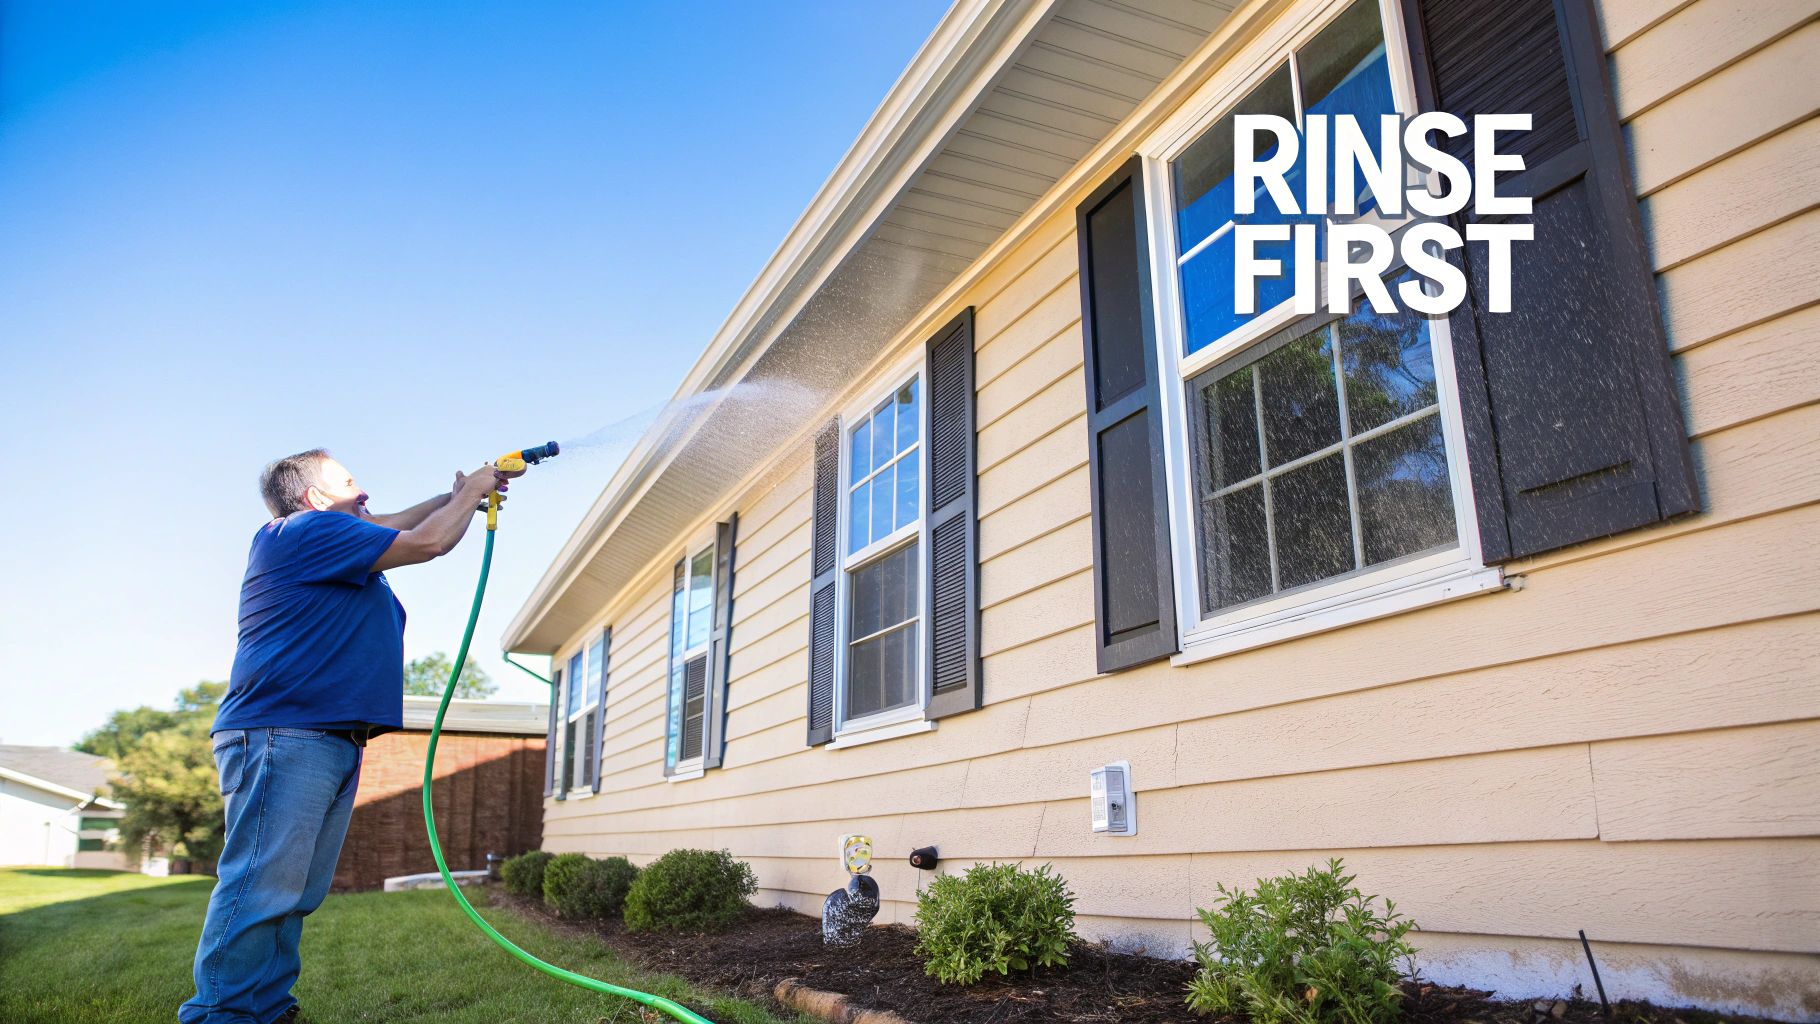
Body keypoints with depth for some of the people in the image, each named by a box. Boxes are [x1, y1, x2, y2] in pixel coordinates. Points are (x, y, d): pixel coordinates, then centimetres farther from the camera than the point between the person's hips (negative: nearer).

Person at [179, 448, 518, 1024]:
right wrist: (470, 492, 6)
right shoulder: (307, 531, -6)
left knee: (296, 894, 9)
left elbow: (395, 525, 39)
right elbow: (427, 543, -8)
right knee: (262, 887, -12)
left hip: (334, 743, 10)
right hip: (283, 736, -10)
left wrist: (462, 494, 33)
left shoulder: (331, 544, 24)